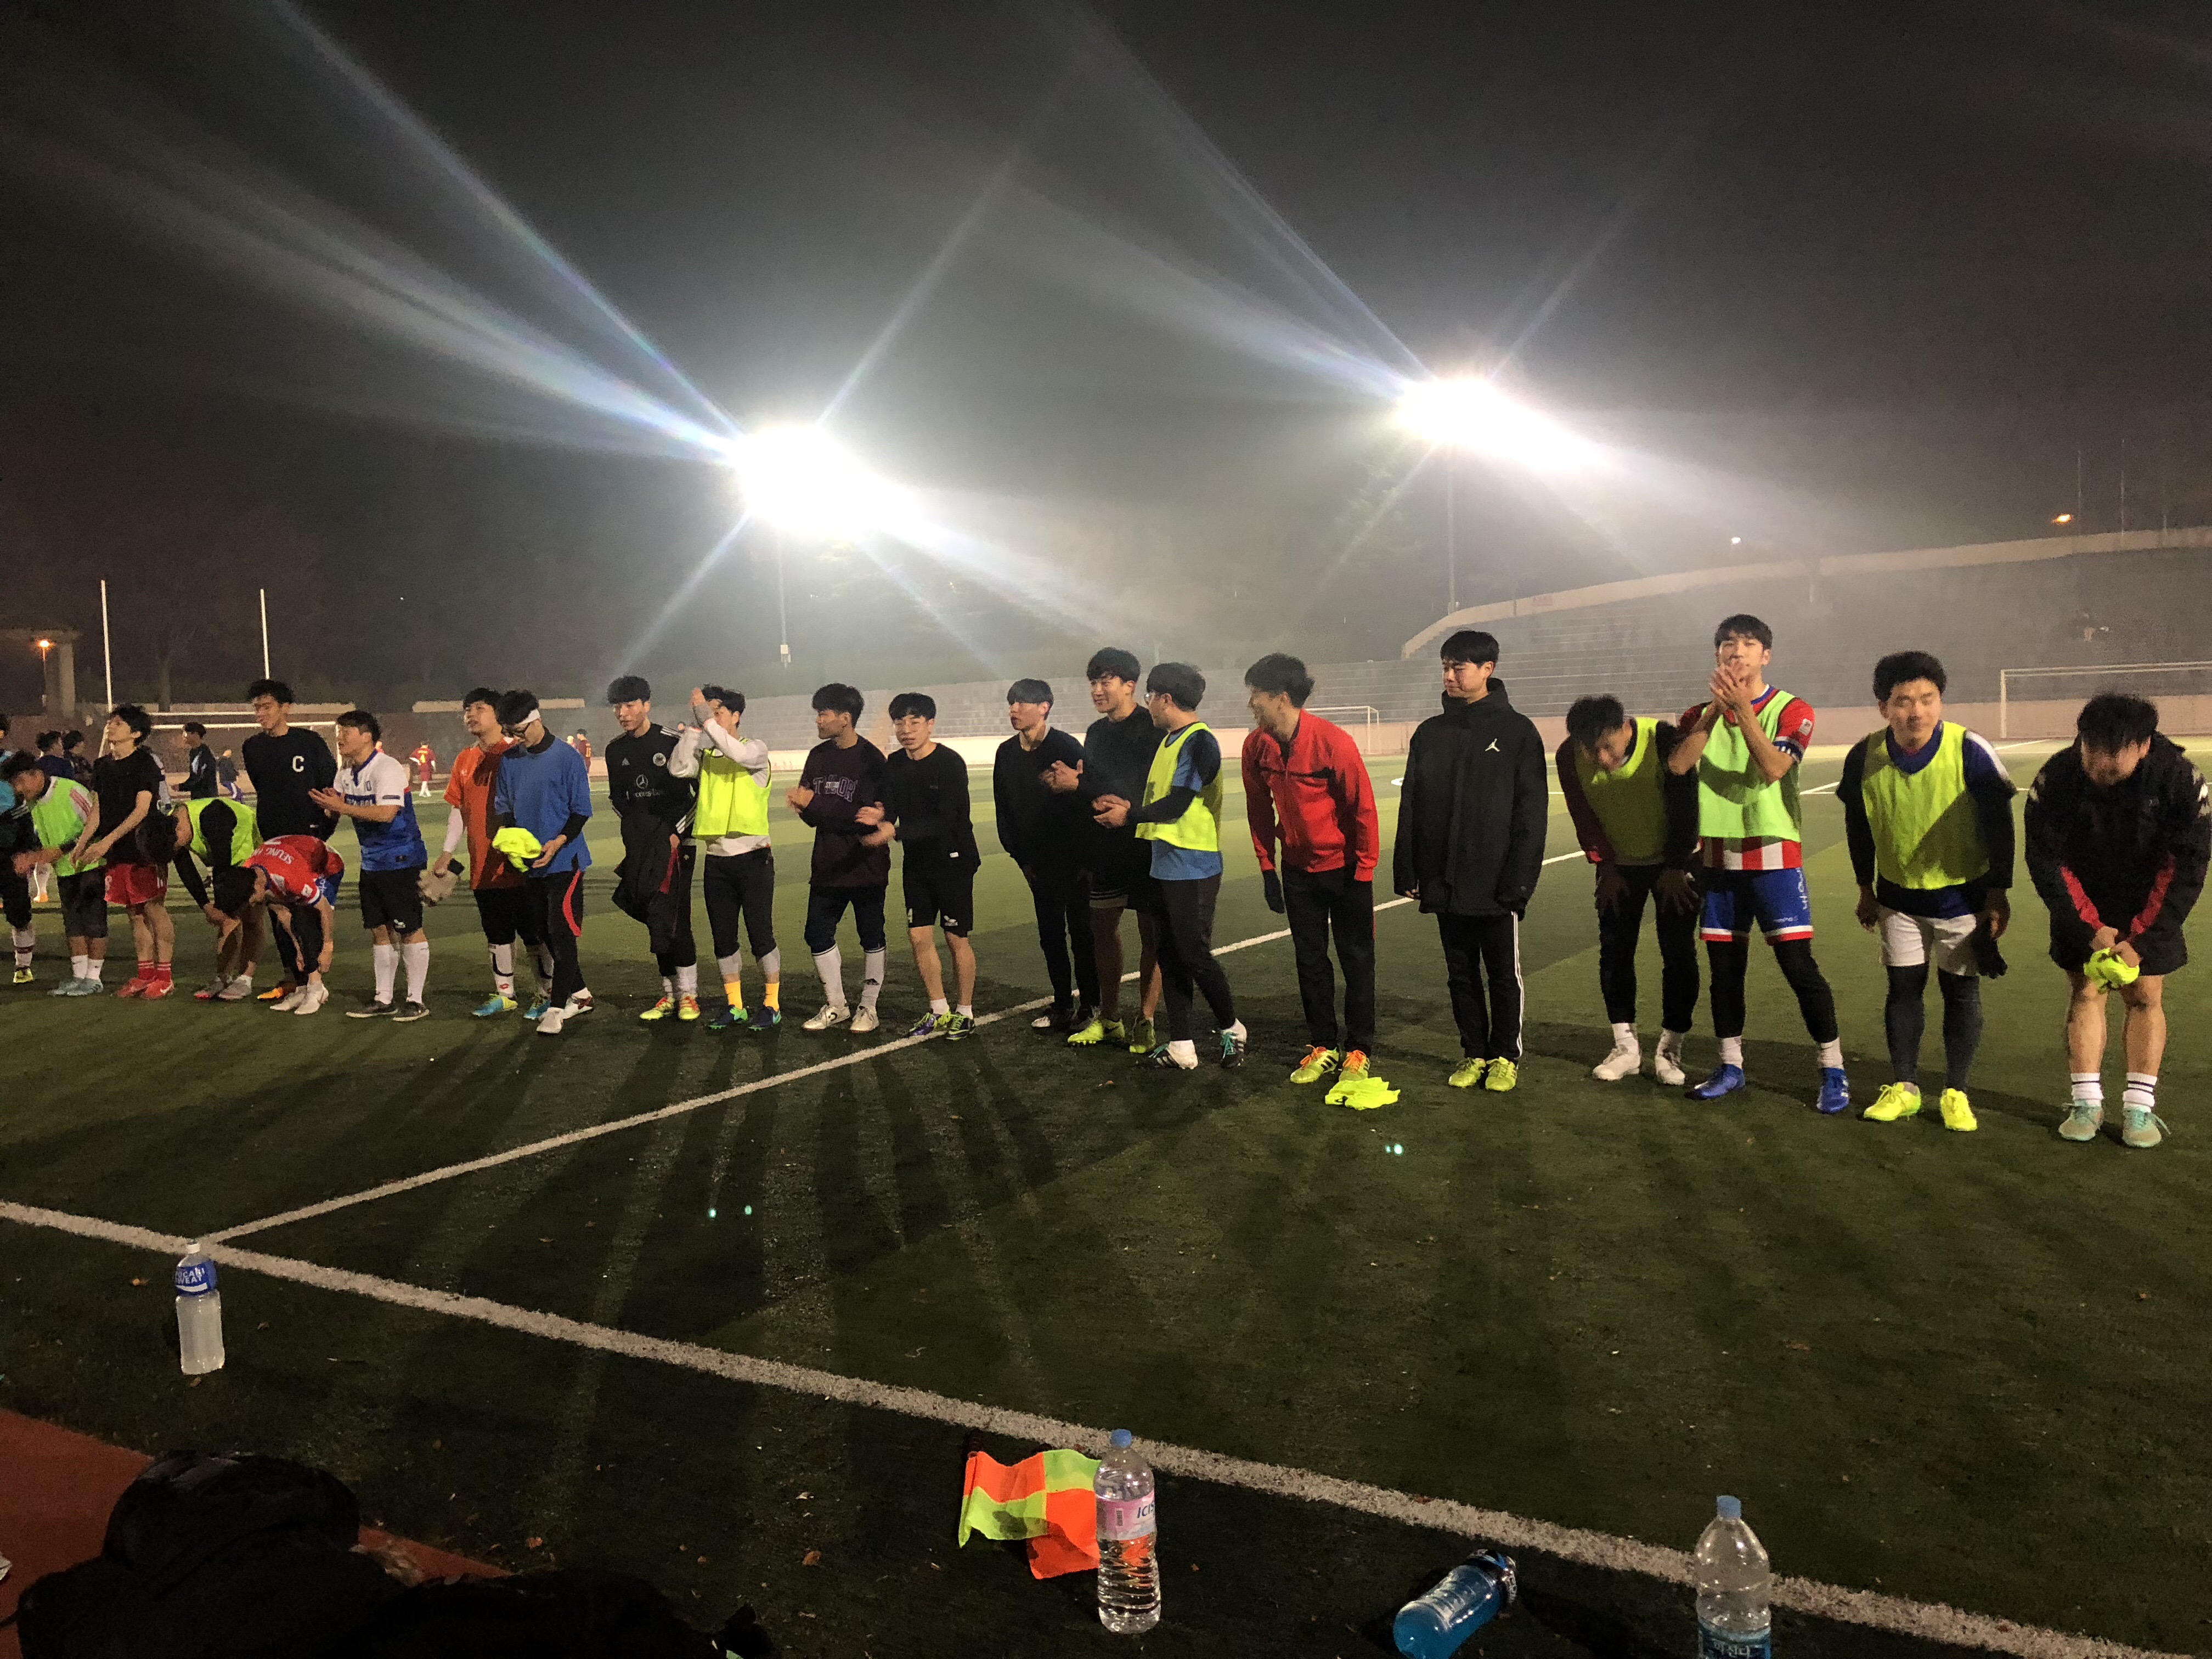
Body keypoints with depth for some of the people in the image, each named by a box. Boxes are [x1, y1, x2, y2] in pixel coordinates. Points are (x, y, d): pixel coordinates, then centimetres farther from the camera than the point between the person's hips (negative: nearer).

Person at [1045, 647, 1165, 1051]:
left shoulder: (1151, 730, -13)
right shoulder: (1096, 732, 12)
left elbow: (1141, 789, -22)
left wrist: (1079, 783, -19)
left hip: (1145, 847, -7)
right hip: (1106, 847, 7)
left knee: (1151, 934, 1)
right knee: (1103, 927, 10)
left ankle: (1145, 1022, 8)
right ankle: (1109, 1019, 20)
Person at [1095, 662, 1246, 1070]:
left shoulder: (1200, 742, -14)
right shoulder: (1167, 740, 14)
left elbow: (1177, 804, -19)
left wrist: (1129, 815, -7)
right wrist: (1127, 806, 0)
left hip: (1193, 868, -9)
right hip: (1164, 865, 9)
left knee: (1195, 955, -3)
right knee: (1170, 956, 10)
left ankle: (1231, 1029, 17)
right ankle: (1180, 1046, 16)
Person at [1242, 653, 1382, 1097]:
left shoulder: (1334, 743, -23)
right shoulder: (1256, 746, -7)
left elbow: (1363, 808, -16)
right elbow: (1259, 809, 5)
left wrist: (1364, 871, -12)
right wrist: (1267, 867, 5)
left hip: (1344, 867, -5)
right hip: (1298, 868, 5)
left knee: (1356, 960, 3)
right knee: (1310, 960, 10)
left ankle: (1359, 1052, 11)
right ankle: (1322, 1046, 21)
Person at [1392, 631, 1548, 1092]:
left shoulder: (1517, 730, -4)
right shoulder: (1430, 733, 8)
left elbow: (1531, 812, -7)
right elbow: (1410, 807, 9)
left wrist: (1519, 879, -14)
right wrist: (1406, 871, 2)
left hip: (1496, 883, -4)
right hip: (1444, 882, 4)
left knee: (1504, 975, 8)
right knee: (1461, 975, 12)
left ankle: (1505, 1055, 22)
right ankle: (1473, 1053, 25)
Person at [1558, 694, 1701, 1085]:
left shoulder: (1666, 740, -26)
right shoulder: (1569, 756, -18)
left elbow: (1685, 806, -17)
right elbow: (1584, 816, -4)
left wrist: (1676, 868, -12)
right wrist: (1605, 865, -5)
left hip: (1674, 862, -3)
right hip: (1618, 865, 3)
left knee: (1678, 952, -5)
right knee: (1614, 950, 1)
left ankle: (1669, 1050, 3)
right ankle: (1626, 1047, 11)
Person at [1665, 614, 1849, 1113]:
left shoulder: (1791, 710, -2)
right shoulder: (1702, 713, 8)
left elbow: (1774, 767, -20)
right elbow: (1677, 764, -11)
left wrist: (1742, 710, -27)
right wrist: (1716, 709, -18)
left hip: (1774, 853, -4)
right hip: (1720, 856, 4)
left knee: (1798, 963, -7)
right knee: (1724, 964, 10)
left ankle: (1834, 1072, 3)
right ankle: (1730, 1067, 22)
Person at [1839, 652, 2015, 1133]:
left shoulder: (1970, 751, -20)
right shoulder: (1864, 759, -12)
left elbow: (1999, 825, -10)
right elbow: (1858, 826, 4)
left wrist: (1998, 893, -8)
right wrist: (1866, 888, 9)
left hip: (1962, 895, -2)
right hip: (1899, 895, 2)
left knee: (1961, 990, 4)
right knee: (1903, 987, 9)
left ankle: (1955, 1093, 16)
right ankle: (1903, 1087, 21)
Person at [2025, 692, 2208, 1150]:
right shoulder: (2056, 778, -24)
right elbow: (2046, 862, -16)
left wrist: (2142, 939, -21)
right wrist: (2090, 928, -20)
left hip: (2148, 907, 0)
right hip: (2082, 906, 0)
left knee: (2145, 996, 0)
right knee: (2085, 991, -2)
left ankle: (2140, 1107, 6)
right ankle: (2087, 1103, 4)